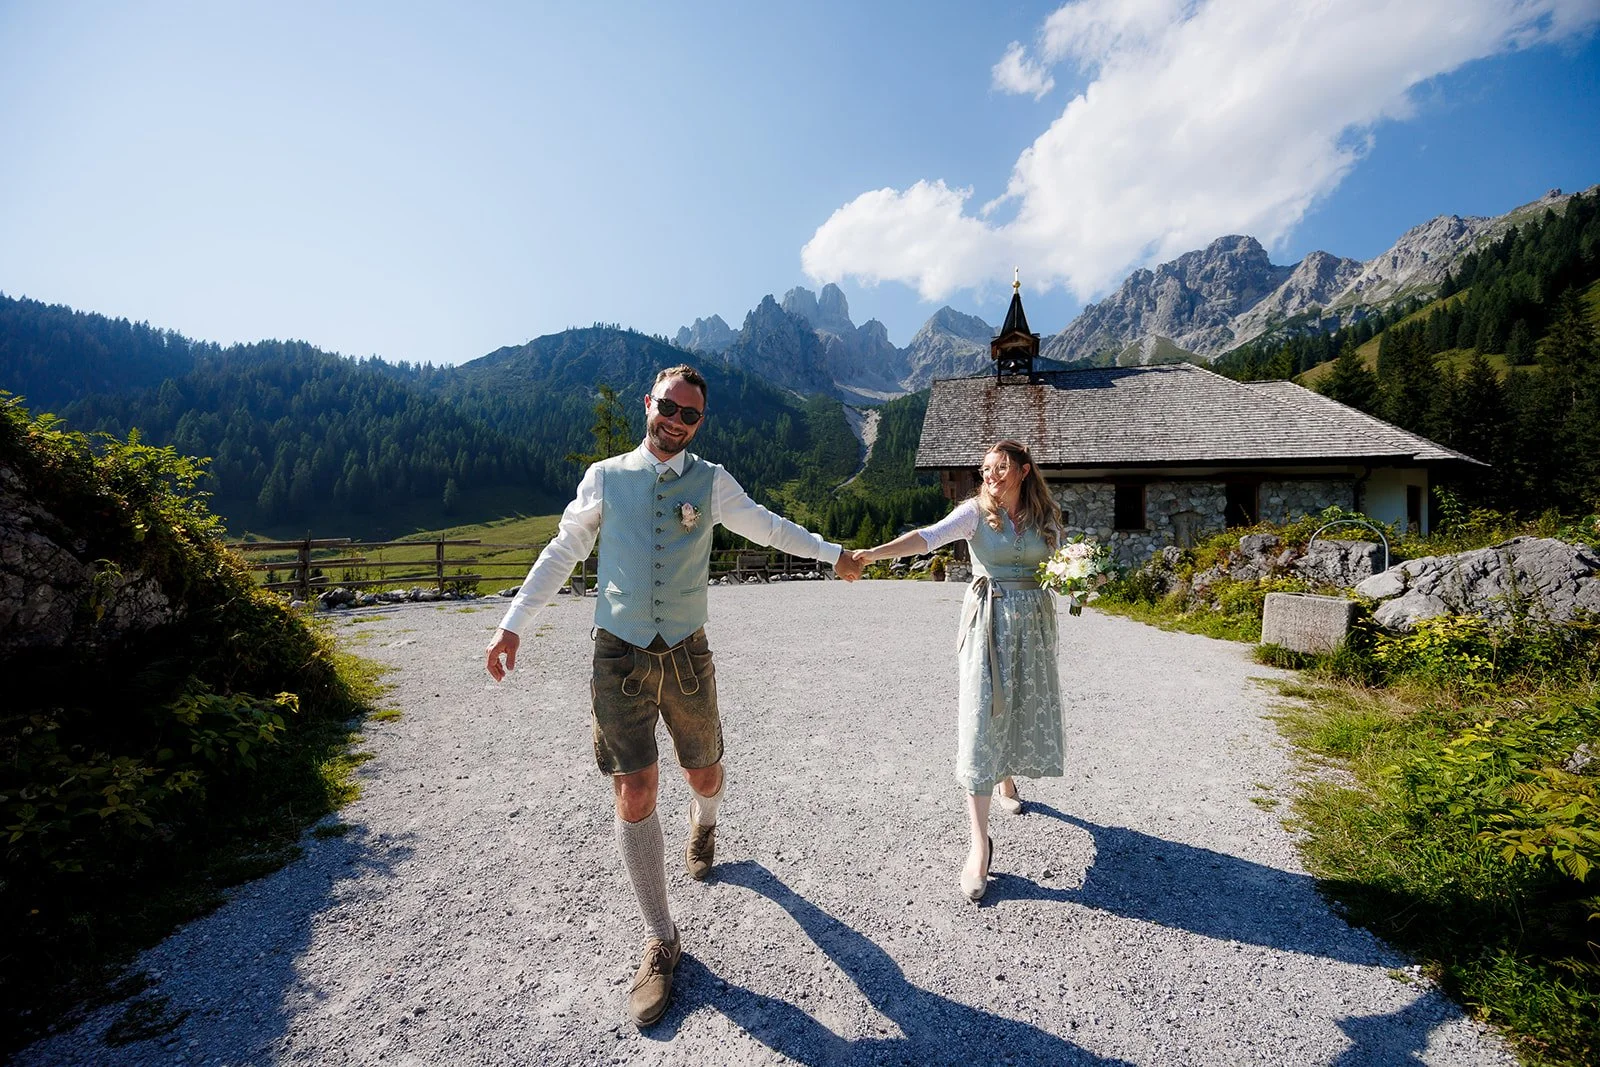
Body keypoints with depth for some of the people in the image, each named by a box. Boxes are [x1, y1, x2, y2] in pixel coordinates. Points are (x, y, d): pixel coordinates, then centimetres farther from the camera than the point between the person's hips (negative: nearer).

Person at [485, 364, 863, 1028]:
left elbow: (766, 527, 13)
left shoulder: (711, 482, 1)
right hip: (619, 654, -1)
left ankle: (702, 825, 56)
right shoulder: (605, 477, 0)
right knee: (634, 797, -2)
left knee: (705, 775, 15)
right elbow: (562, 552, 8)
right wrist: (513, 624, 4)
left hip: (686, 652, 1)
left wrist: (831, 554, 17)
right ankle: (660, 943, 18)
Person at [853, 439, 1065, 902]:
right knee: (981, 716, -9)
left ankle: (1007, 782, 45)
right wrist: (875, 552, -37)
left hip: (1033, 619, 4)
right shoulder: (976, 511, -6)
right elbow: (929, 536, -22)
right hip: (989, 619, -4)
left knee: (1025, 705, 13)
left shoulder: (1046, 517, 5)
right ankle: (980, 843, -6)